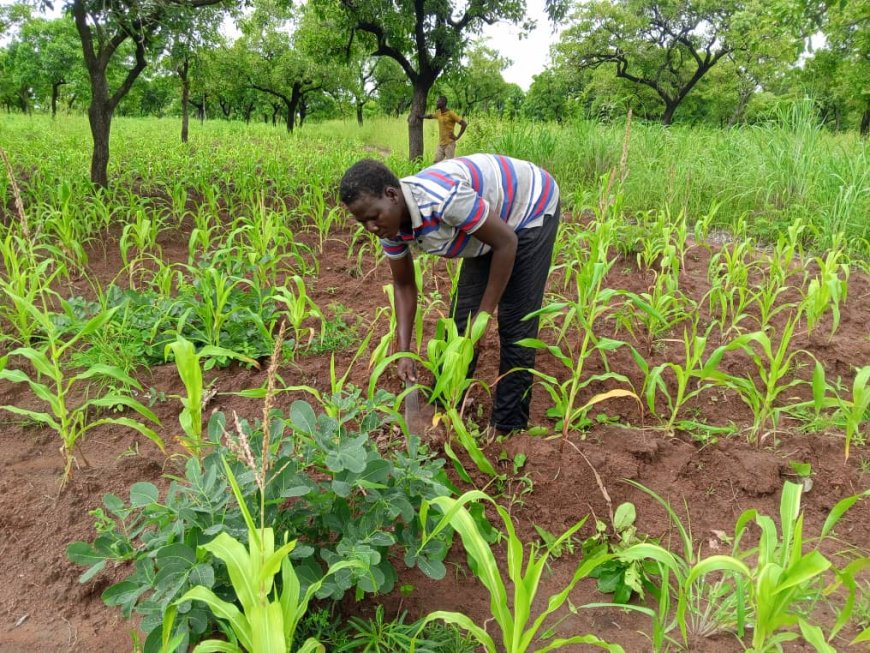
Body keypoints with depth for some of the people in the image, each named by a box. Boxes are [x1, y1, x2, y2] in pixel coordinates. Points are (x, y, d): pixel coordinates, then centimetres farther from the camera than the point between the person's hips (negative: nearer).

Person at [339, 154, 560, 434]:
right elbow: (404, 285, -2)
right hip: (489, 217, 7)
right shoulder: (390, 224, -16)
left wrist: (484, 314, -22)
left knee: (516, 322, -8)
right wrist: (404, 351, -9)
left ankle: (509, 427, 5)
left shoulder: (442, 198, -40)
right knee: (462, 314, 5)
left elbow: (506, 242, -29)